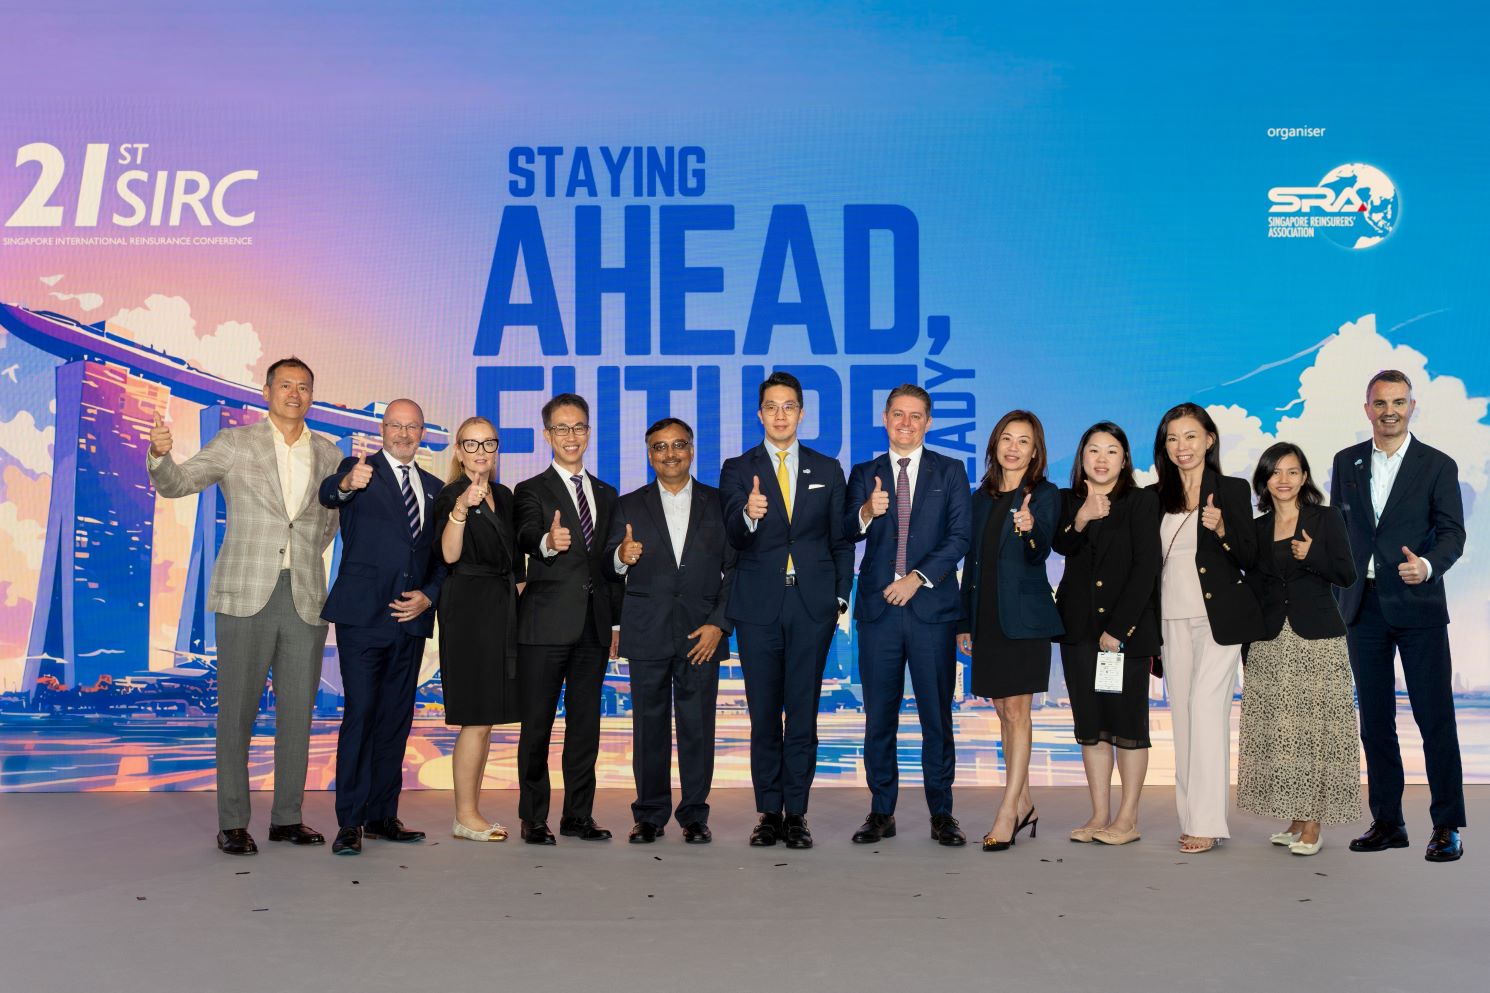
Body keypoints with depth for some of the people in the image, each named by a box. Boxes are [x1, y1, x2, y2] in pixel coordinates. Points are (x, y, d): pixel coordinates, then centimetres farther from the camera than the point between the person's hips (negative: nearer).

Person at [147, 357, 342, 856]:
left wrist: (303, 553, 11)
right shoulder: (235, 443, 3)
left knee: (298, 710, 7)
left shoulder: (327, 454, 11)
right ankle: (232, 823, 7)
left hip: (305, 599, 3)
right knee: (237, 711, 0)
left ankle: (287, 817, 17)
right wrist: (160, 454, -25)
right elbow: (176, 483, -5)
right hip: (247, 595, -3)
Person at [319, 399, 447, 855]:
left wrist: (428, 596, -1)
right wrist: (347, 485, -47)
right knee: (360, 714, -8)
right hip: (362, 614, -5)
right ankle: (350, 822, -2)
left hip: (411, 617, 5)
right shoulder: (359, 469, 0)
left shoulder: (434, 488, 15)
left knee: (396, 717, 10)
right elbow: (328, 494, -23)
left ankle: (382, 815, 19)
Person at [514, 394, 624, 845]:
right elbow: (527, 536, -21)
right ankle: (533, 818, 10)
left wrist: (616, 621, 11)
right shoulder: (532, 491, 0)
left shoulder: (606, 495, 16)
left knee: (586, 724, 9)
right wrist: (549, 542, -45)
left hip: (594, 627, 5)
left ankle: (578, 815, 18)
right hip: (546, 624, -5)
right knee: (537, 724, 1)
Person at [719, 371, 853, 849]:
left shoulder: (827, 470, 10)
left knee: (803, 713, 2)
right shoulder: (737, 470, 5)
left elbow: (841, 540, 11)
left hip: (812, 607, 0)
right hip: (758, 607, 0)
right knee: (763, 715, 5)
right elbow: (734, 537, -9)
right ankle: (769, 812, 14)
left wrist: (841, 597, 2)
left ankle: (796, 814, 9)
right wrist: (748, 516, -31)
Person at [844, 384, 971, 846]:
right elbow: (847, 533, -1)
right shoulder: (865, 474, 11)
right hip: (878, 607, 1)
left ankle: (941, 813, 11)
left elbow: (959, 536, -1)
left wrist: (918, 577, -12)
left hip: (932, 606, -1)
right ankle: (881, 812, 13)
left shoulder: (950, 472, 9)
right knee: (879, 716, 4)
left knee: (936, 714, 2)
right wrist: (867, 512, -23)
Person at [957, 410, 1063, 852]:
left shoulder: (1045, 495, -3)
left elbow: (1038, 554, -17)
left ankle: (1007, 812, -6)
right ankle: (1023, 806, 20)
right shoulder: (982, 497, 13)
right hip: (987, 616, 6)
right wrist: (963, 621, 13)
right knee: (1004, 711, 10)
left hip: (1024, 616, -6)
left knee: (1016, 710, -7)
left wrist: (1030, 530, -40)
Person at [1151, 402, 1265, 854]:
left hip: (1218, 618, -4)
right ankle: (1191, 818, 10)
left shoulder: (1232, 490, 0)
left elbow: (1250, 559, -3)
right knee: (1182, 716, 5)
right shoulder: (1156, 498, 11)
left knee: (1205, 709, -12)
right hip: (1173, 621, 5)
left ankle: (1207, 822, -8)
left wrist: (1222, 529, -21)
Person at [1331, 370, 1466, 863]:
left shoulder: (1438, 466, 1)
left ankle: (1447, 827, 6)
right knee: (1375, 721, 8)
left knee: (1435, 716, -3)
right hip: (1363, 607, 3)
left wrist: (1428, 565, -25)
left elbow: (1452, 533, -3)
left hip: (1417, 605, -3)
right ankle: (1387, 822, 17)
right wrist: (1335, 600, 8)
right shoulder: (1346, 462, 10)